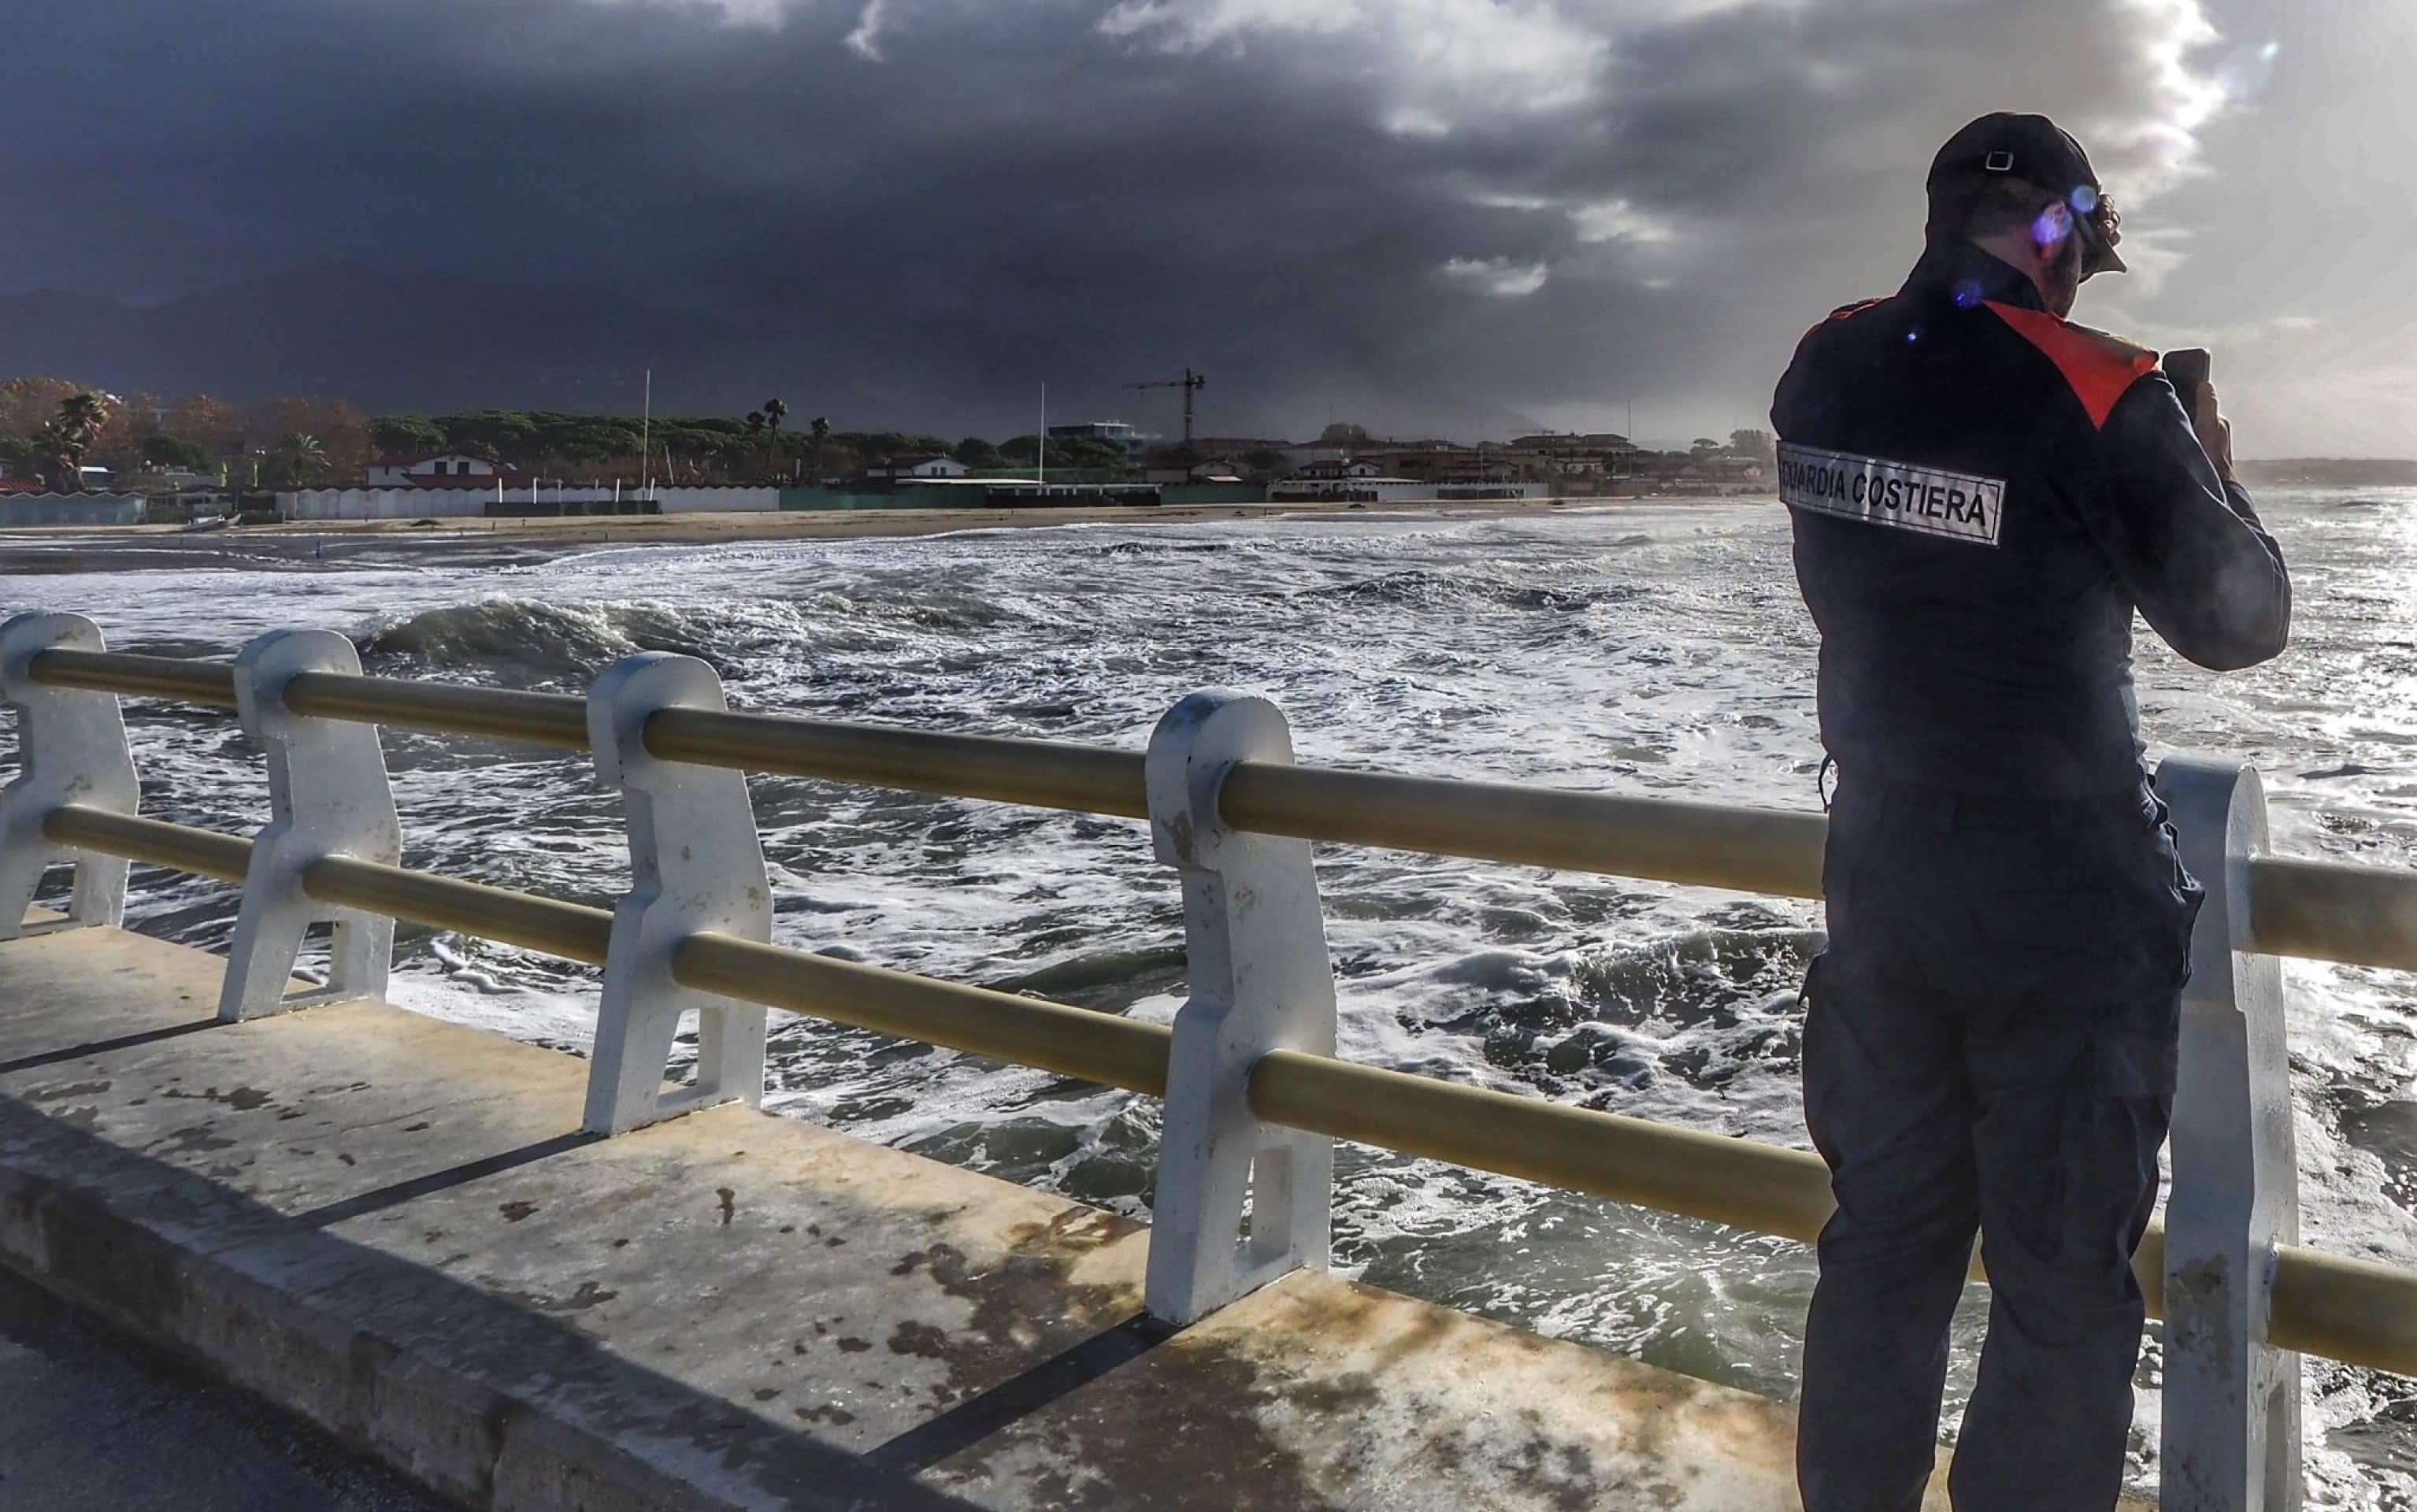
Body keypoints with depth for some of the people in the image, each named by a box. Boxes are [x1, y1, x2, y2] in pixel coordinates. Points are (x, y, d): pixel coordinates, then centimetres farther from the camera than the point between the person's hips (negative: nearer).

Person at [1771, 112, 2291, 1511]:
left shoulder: (1822, 372, -2)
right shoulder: (2102, 396, -16)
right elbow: (2242, 623, -4)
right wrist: (2217, 477, 13)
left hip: (1882, 869, 5)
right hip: (2067, 897, -5)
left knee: (1883, 1238, 18)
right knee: (2065, 1281, 8)